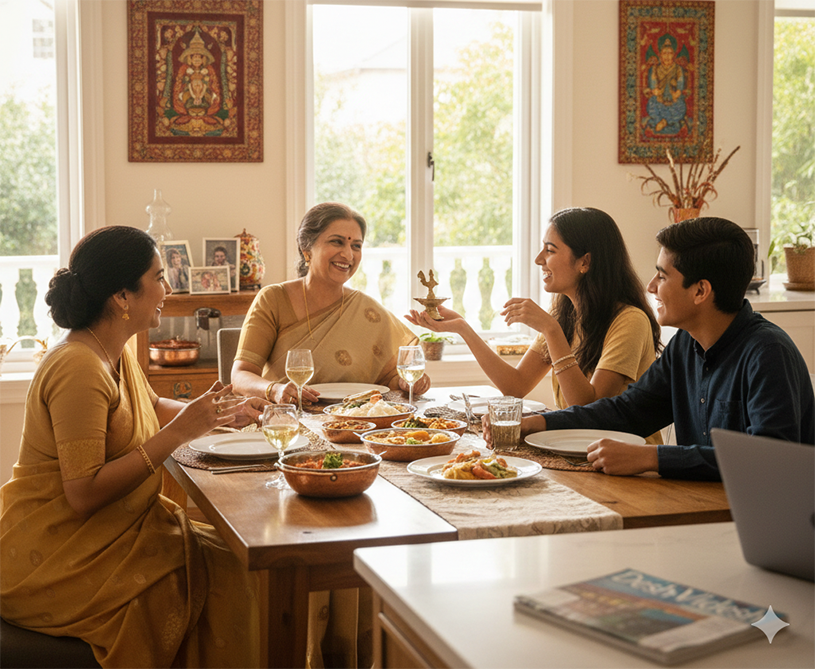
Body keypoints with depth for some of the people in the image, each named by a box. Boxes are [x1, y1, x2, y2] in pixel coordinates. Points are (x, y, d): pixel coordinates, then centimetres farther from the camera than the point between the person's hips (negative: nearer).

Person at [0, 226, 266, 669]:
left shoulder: (115, 354, 9)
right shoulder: (78, 367, -22)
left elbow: (151, 408, 30)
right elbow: (84, 495, -27)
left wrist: (218, 414, 13)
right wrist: (178, 433, -24)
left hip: (112, 529, 9)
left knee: (227, 561, -4)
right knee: (219, 573, -14)